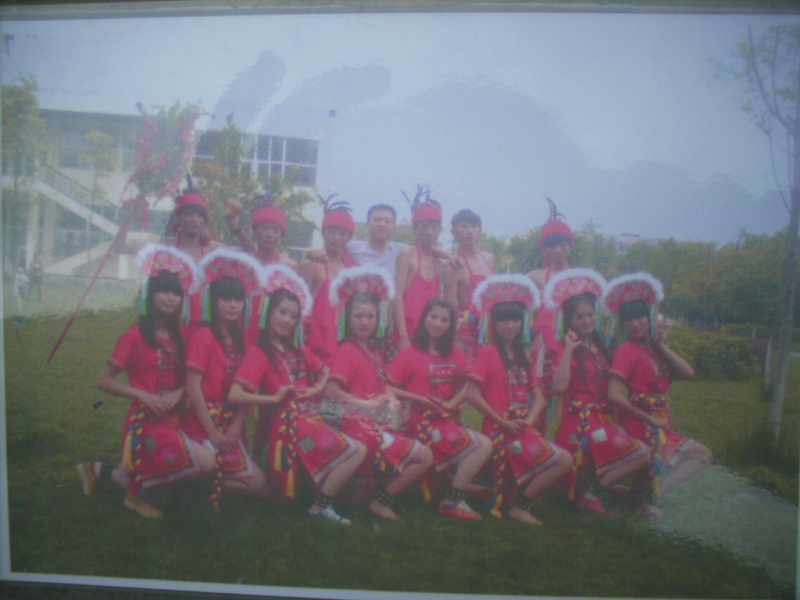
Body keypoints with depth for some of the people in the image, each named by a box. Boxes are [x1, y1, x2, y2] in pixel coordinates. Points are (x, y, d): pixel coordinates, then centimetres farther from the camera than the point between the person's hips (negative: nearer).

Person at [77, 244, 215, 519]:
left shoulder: (178, 337, 7)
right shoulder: (134, 336, -9)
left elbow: (185, 379, 11)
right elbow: (105, 381, -8)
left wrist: (178, 393, -10)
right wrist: (143, 395, -18)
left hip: (172, 419, 7)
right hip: (144, 421, -7)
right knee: (205, 461, -19)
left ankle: (102, 470, 29)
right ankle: (135, 491, 1)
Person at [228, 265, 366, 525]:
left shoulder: (299, 351, 14)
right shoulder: (258, 352, -7)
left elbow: (324, 371, 29)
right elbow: (235, 395, -18)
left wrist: (316, 389, 8)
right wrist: (274, 398, -14)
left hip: (311, 419, 7)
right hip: (288, 424, -7)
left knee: (358, 451, -5)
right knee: (356, 451, -14)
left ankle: (322, 502, 4)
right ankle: (321, 504, 0)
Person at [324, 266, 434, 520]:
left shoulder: (374, 350, 12)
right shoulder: (347, 350, -13)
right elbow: (331, 390, -23)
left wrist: (391, 399, 3)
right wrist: (368, 405, -29)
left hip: (377, 424, 8)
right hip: (361, 424, -8)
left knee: (423, 456, 13)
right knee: (424, 457, -8)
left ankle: (384, 497, 16)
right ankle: (383, 500, 3)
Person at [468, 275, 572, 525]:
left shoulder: (522, 355, 16)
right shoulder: (488, 351, -5)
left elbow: (539, 397, 12)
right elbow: (473, 394, -13)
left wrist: (529, 420, -8)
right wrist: (503, 422, -14)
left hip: (522, 428, 7)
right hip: (499, 429, -7)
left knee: (565, 461, -6)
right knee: (561, 460, -13)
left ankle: (518, 503, 4)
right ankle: (517, 505, 1)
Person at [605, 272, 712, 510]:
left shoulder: (654, 349, 10)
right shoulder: (627, 350, -13)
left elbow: (688, 372, -2)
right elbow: (614, 395, -23)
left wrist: (661, 345, -4)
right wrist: (649, 418, -16)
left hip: (661, 426, 8)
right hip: (640, 428, -8)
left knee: (702, 454, 9)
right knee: (700, 454, -7)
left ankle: (650, 493, 2)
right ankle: (647, 496, -1)